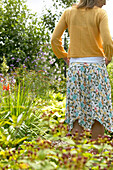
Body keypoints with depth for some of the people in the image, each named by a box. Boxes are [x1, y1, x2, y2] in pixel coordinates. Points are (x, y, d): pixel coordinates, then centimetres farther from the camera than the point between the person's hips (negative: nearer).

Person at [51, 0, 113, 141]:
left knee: (77, 112, 5)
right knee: (98, 113, 3)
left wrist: (65, 58, 11)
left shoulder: (69, 12, 6)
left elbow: (54, 39, 2)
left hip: (75, 67, 3)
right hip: (96, 66, -3)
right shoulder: (100, 13, -5)